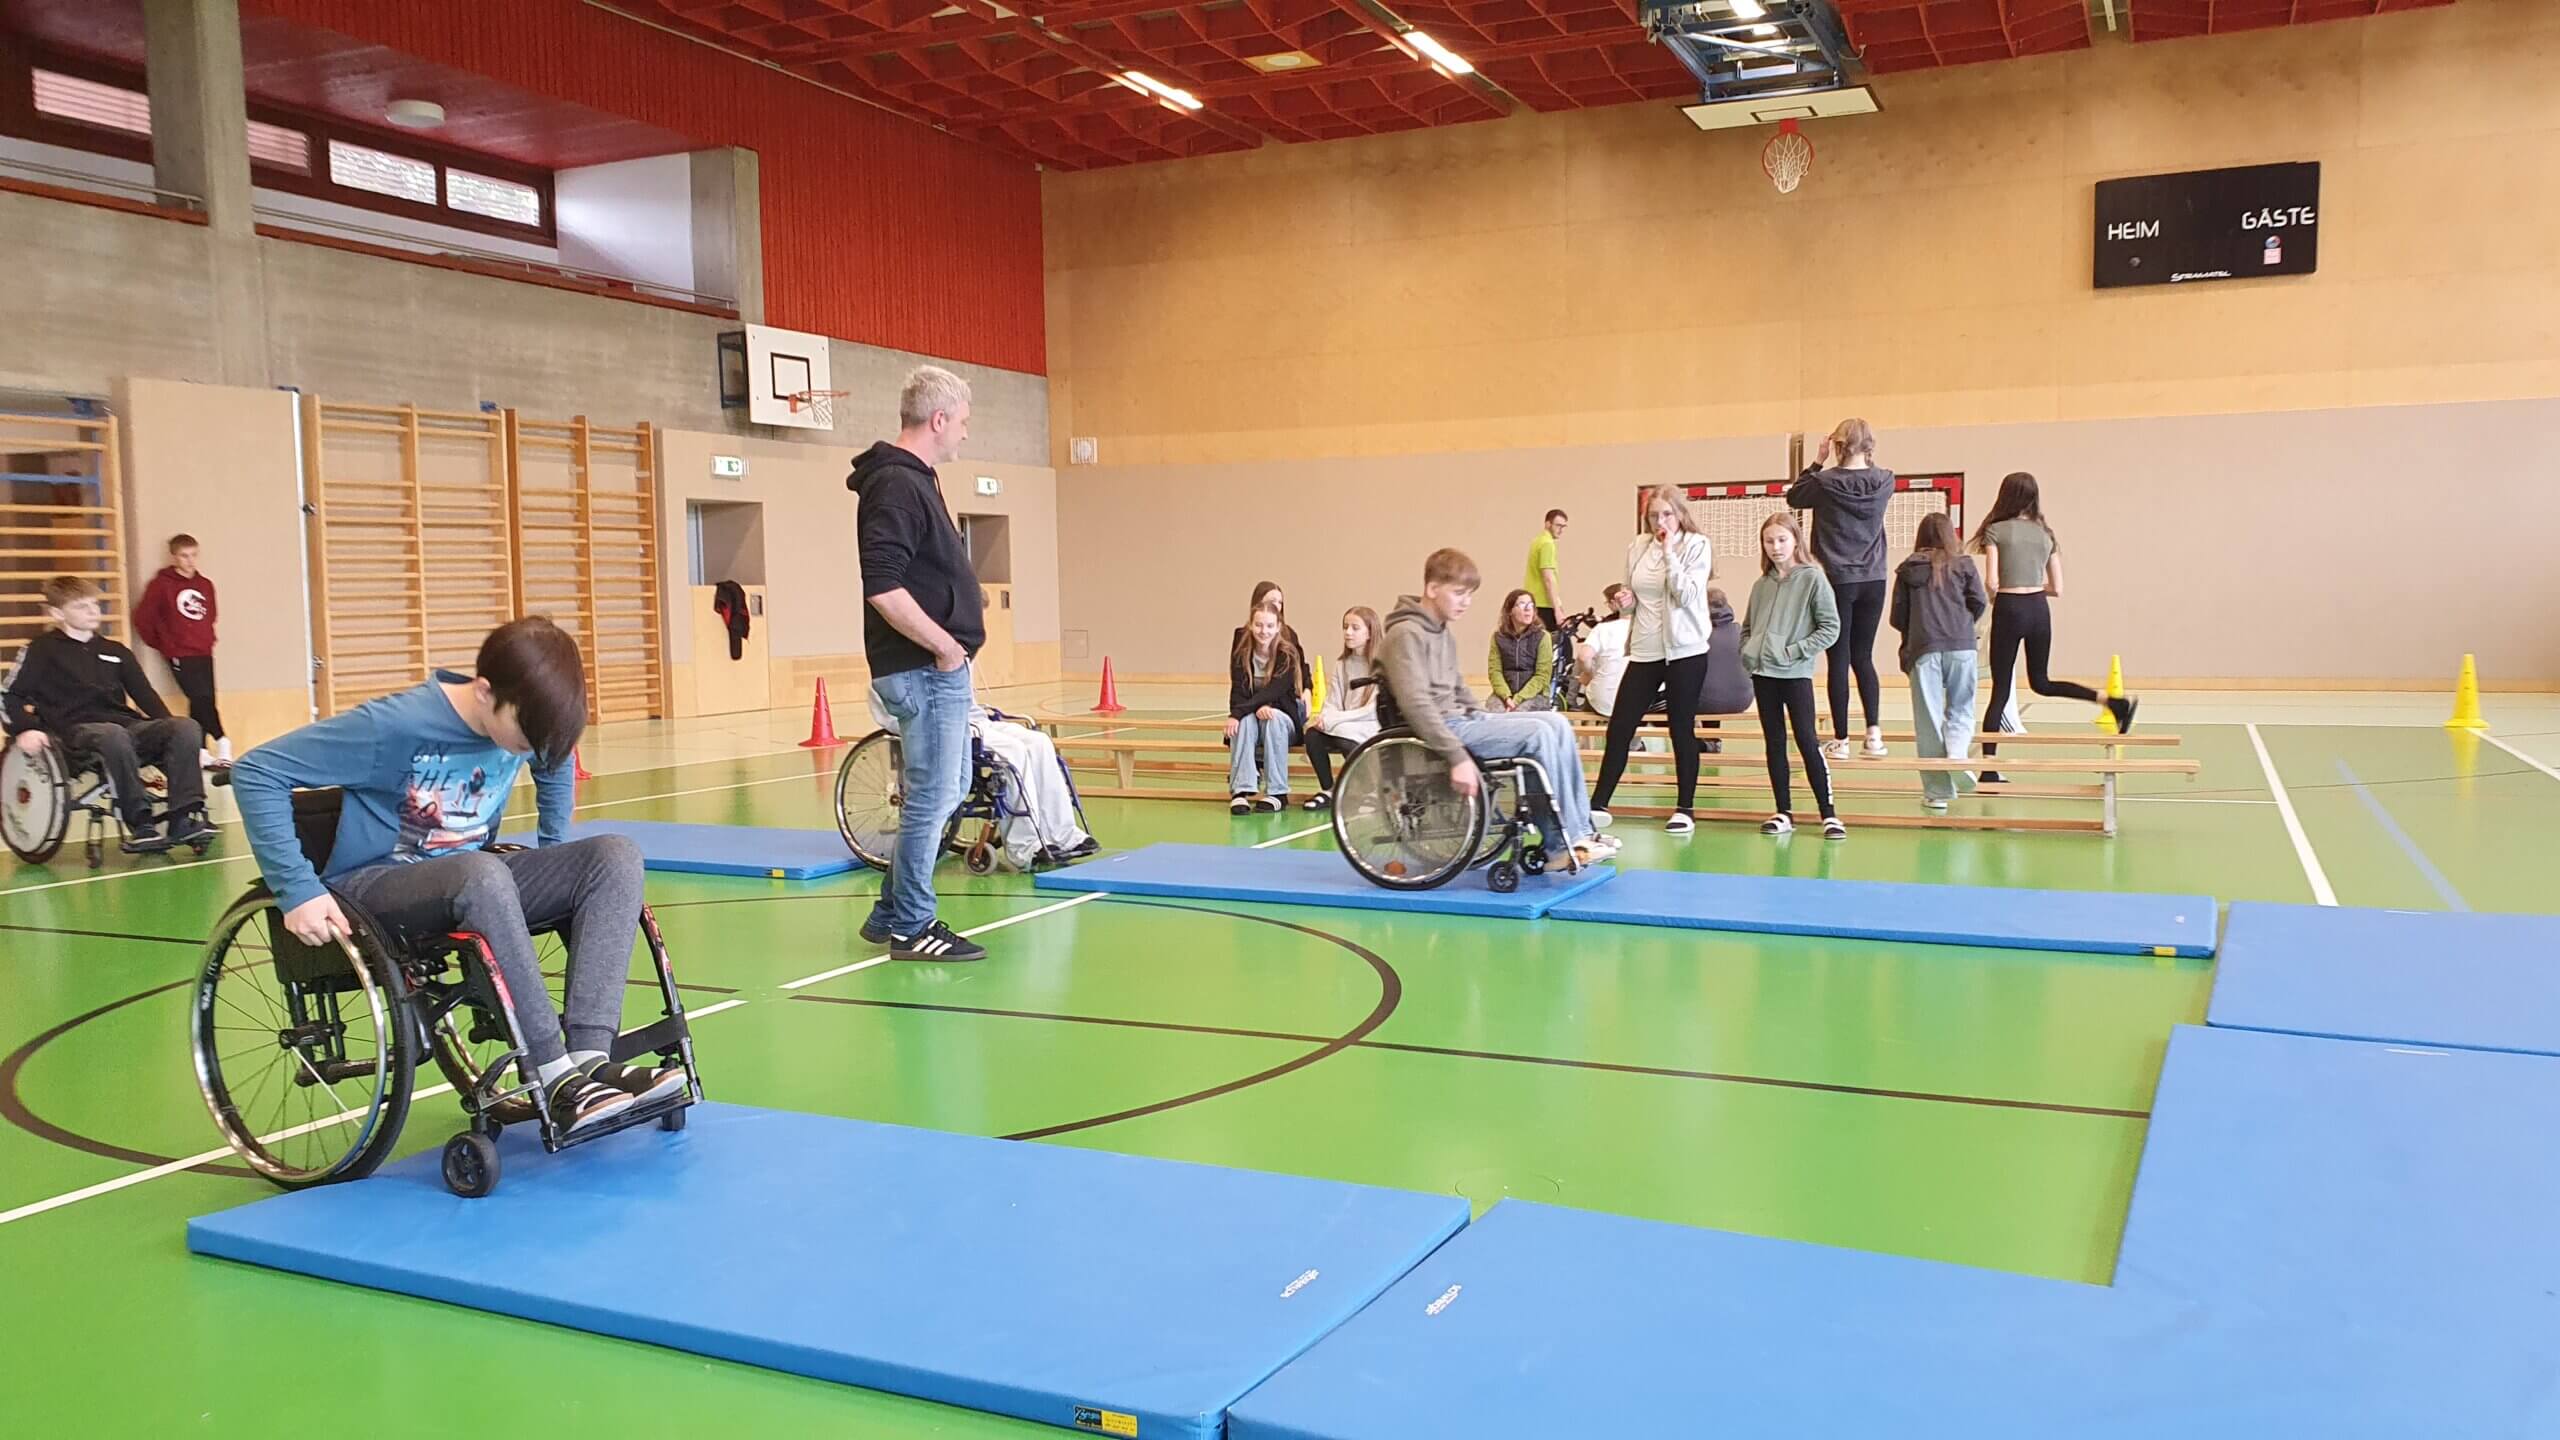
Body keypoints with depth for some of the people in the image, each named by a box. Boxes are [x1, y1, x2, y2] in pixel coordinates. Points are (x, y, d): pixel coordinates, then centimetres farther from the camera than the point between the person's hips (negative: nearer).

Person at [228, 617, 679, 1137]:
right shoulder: (397, 725, -22)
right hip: (376, 886, -6)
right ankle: (555, 1080, -34)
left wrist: (557, 859, 12)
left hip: (469, 885, 6)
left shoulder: (522, 720, -4)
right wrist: (299, 890, -26)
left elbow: (555, 765, 21)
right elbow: (257, 771, -21)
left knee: (615, 857, -19)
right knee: (482, 872, -40)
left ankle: (589, 1058, -31)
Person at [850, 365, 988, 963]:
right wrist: (945, 645, -18)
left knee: (944, 793, 18)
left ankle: (890, 913, 27)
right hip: (925, 668, -11)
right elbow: (883, 589, -26)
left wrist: (951, 648, 13)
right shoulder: (897, 485, -16)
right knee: (931, 797, -2)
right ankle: (910, 928, 10)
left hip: (940, 667, 11)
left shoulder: (914, 481, 16)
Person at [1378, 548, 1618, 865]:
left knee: (1557, 723, -3)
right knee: (1539, 733, -21)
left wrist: (1494, 724, 14)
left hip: (1463, 720, 10)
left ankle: (1580, 828, -2)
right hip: (1440, 729, -10)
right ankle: (1567, 842, -14)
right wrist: (1457, 756, -31)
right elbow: (1416, 705, -24)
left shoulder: (1444, 635, 18)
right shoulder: (1406, 634, -13)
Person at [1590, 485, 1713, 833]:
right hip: (1644, 653, 4)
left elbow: (1686, 595, -17)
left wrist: (1669, 552, -17)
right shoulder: (1638, 547, 8)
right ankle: (1598, 804, 8)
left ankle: (1685, 809, 13)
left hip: (1685, 652, -4)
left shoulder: (1697, 546, -5)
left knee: (1682, 731, 3)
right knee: (1619, 729, 2)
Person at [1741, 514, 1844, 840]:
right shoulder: (1761, 585, 10)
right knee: (1774, 743, 9)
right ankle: (1783, 812, 16)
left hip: (1795, 675, -5)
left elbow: (1830, 628, -8)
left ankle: (1828, 814, 1)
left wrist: (1794, 651, -12)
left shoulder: (1813, 579, -5)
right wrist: (1747, 651, 4)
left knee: (1808, 742, -6)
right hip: (1762, 673, 5)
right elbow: (1747, 626, 22)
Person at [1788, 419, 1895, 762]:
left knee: (1838, 659, 3)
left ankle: (1841, 740, 5)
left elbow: (1794, 497, 9)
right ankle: (1874, 734, 4)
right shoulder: (1884, 482, -2)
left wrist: (1818, 461, 9)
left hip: (1837, 581, -3)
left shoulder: (1825, 482, -11)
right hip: (1873, 582, 3)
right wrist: (1862, 460, 13)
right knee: (1863, 657, 13)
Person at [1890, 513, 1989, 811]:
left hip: (1923, 649, 0)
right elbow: (1979, 602, 2)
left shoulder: (1907, 569, 8)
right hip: (1961, 647, 0)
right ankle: (1957, 755, -20)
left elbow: (1898, 616, 7)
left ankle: (1937, 790, 6)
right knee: (1960, 709, 12)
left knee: (1929, 718, 4)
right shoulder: (1963, 565, 7)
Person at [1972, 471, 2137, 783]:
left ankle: (1989, 766, -1)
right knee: (2041, 682, 20)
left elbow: (1992, 582, -12)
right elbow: (2057, 589, 8)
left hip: (2009, 609, -4)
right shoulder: (2045, 534, 9)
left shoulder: (1995, 531, -5)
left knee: (2000, 689, 1)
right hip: (2039, 609, 4)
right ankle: (2114, 702, 5)